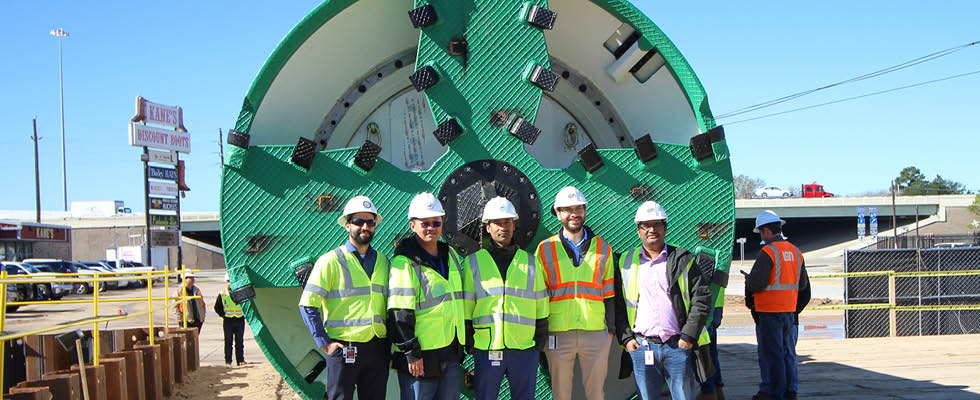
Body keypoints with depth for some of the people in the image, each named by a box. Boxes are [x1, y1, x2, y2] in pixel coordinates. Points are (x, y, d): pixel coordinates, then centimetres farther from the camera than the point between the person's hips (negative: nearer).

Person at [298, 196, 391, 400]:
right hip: (343, 348, -5)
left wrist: (388, 342, 10)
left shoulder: (383, 261, 12)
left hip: (378, 350, 5)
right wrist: (324, 343, -10)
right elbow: (308, 305, -5)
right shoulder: (331, 261, -3)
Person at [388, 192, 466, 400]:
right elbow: (400, 312, -15)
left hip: (451, 351, 7)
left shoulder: (451, 255, 13)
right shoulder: (404, 262, -10)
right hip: (422, 354, -7)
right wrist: (411, 352, -17)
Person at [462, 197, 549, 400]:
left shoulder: (530, 262, 10)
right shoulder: (474, 262, 5)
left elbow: (541, 304, 12)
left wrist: (540, 340, 8)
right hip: (486, 348, -1)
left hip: (524, 347, 1)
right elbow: (465, 306, 6)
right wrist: (467, 342, 1)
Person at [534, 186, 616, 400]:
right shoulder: (545, 249, 4)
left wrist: (611, 329, 6)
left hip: (596, 333, 1)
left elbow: (609, 293, 12)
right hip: (558, 333, -1)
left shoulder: (602, 248, 9)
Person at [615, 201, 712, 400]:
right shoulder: (626, 262, 9)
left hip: (678, 346, -1)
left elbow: (702, 298, 1)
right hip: (641, 346, 1)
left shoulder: (683, 259, 5)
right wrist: (625, 337, 0)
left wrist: (689, 336, -6)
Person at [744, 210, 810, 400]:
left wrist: (748, 280, 0)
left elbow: (756, 283, -21)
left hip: (769, 312, -7)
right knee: (788, 352, 14)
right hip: (790, 311, 7)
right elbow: (803, 285, 16)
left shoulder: (768, 252, -15)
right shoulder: (795, 251, 10)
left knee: (771, 354, 0)